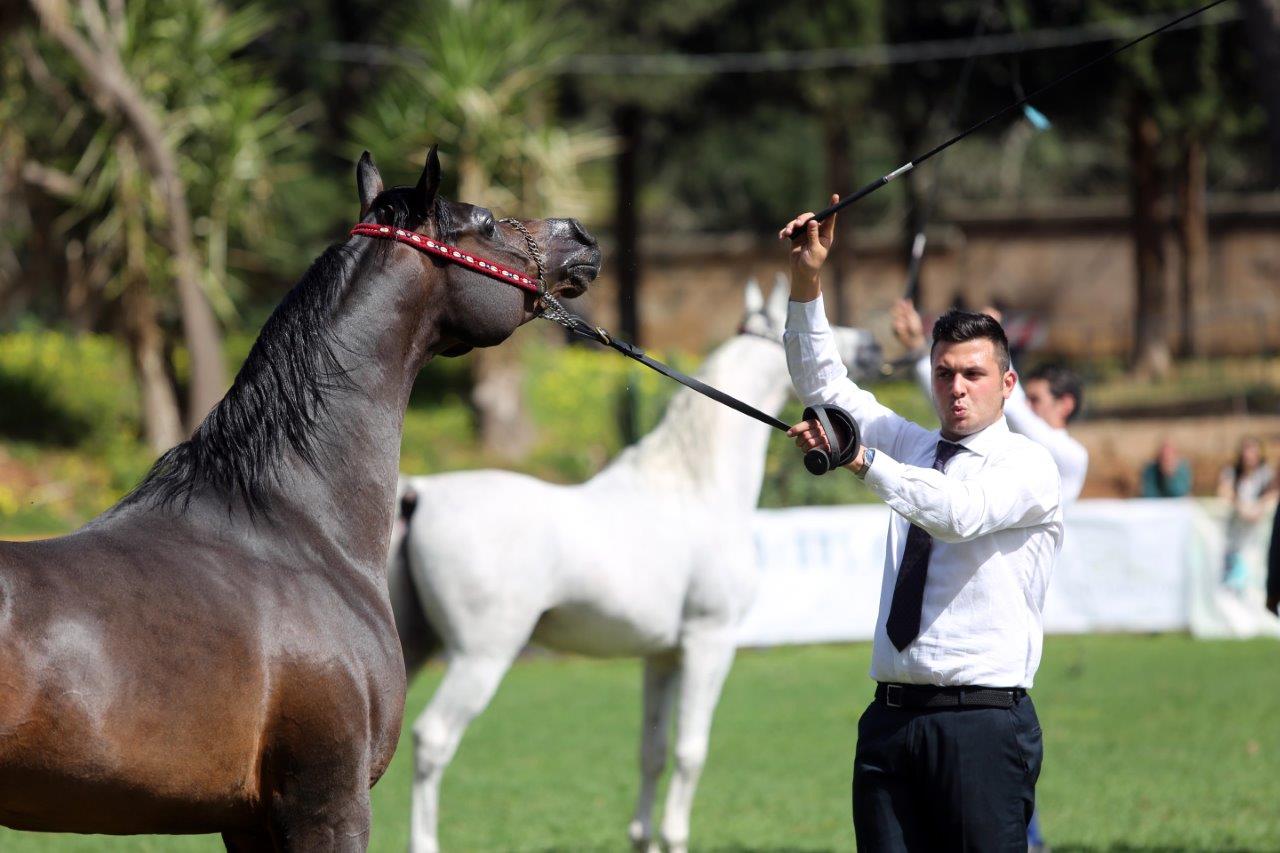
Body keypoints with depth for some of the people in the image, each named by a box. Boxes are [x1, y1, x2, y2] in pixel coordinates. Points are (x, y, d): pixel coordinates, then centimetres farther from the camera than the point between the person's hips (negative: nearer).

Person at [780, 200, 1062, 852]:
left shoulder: (1028, 466, -1)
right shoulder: (913, 449, 19)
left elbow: (959, 512, -20)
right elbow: (823, 386, 20)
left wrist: (861, 459, -29)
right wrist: (806, 281, 7)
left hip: (983, 718, -6)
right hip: (891, 717, 6)